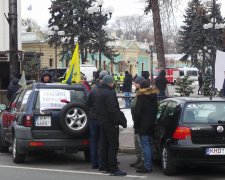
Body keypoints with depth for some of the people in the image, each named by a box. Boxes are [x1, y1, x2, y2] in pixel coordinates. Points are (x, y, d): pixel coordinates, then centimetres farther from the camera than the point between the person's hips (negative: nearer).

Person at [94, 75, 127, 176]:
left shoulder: (98, 92, 12)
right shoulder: (109, 93, -19)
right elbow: (113, 110, -23)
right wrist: (121, 121, -18)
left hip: (102, 121, 10)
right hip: (111, 123, -10)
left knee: (105, 145, 14)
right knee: (113, 146, -7)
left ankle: (106, 167, 21)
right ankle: (113, 169, -8)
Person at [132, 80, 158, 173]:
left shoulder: (141, 97, -13)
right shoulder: (153, 97, 10)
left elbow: (137, 112, -14)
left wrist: (136, 124, -6)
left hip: (143, 125, -8)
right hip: (151, 124, 8)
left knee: (145, 145, -7)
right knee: (149, 144, 14)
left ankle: (147, 166, -8)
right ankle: (149, 165, 19)